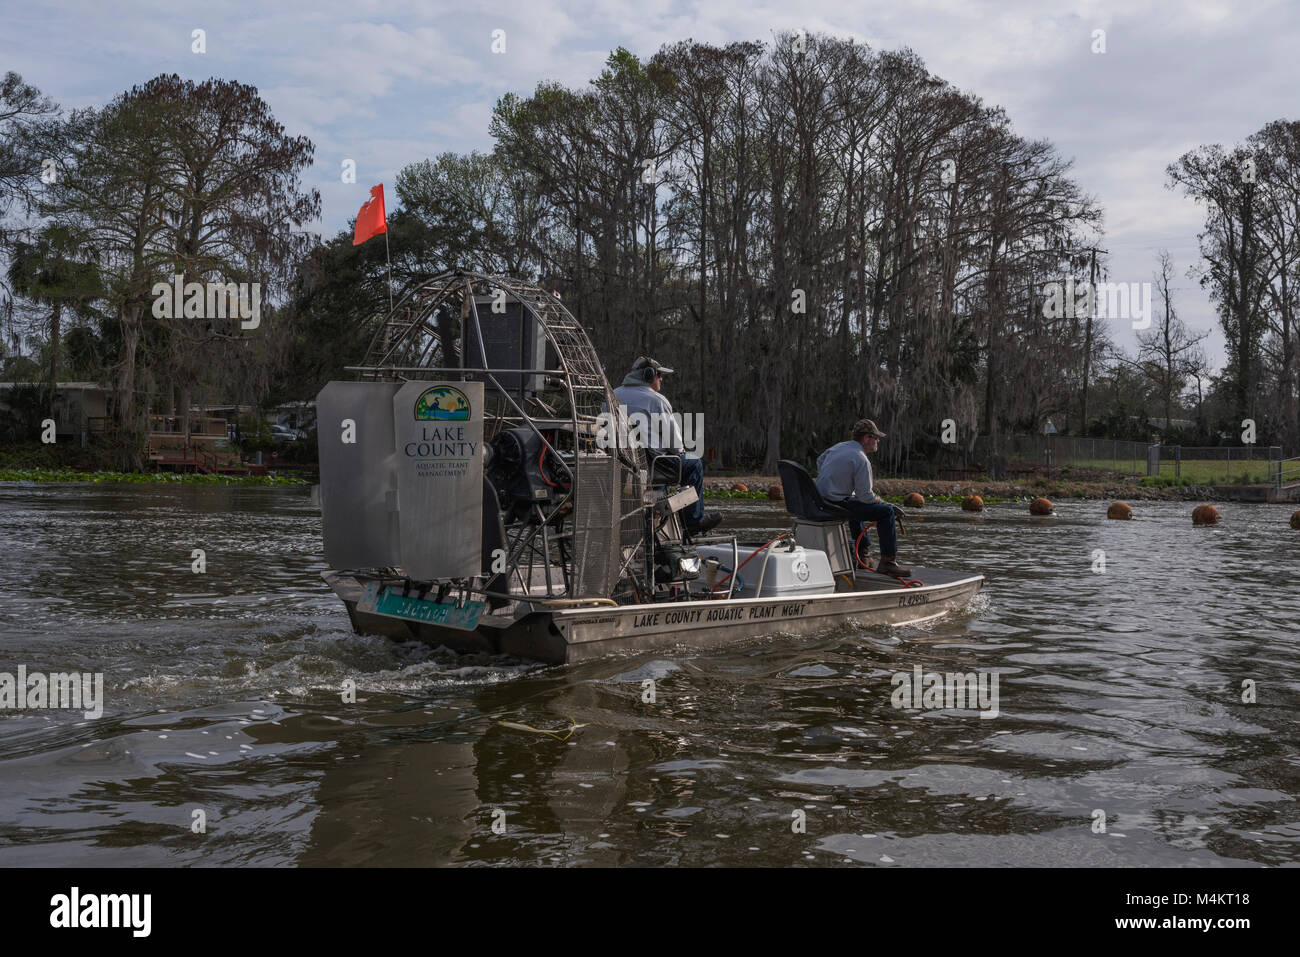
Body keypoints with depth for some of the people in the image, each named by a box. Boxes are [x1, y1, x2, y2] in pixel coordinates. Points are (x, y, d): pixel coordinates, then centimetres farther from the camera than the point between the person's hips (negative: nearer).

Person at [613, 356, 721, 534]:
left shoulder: (614, 395, 10)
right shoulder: (656, 400, -11)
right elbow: (673, 438, -8)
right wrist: (680, 452, 15)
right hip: (649, 465, -7)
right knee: (694, 464, 14)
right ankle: (695, 519, 22)